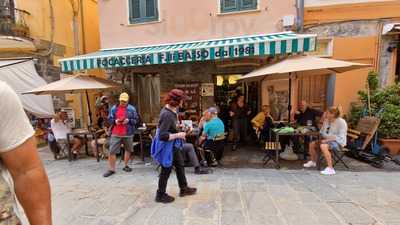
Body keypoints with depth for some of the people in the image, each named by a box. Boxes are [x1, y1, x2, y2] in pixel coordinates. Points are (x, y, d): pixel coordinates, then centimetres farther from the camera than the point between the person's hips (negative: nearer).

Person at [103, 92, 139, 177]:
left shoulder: (132, 109, 1)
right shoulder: (114, 108, 6)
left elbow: (136, 120, 2)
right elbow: (109, 119, 10)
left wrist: (129, 121, -16)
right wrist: (115, 121, -11)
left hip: (128, 134, 0)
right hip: (115, 134, 1)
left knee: (128, 149, 11)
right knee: (111, 151, 0)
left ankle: (126, 166, 30)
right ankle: (111, 169, 13)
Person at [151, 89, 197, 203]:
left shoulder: (171, 109, -1)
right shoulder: (167, 115, -30)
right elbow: (162, 136, -32)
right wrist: (178, 135, -24)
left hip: (173, 145, 10)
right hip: (166, 146, -10)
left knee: (180, 165, 21)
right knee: (166, 170, 9)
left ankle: (183, 189, 40)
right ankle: (160, 195, 31)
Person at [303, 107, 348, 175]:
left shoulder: (341, 122, -15)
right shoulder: (326, 121, 7)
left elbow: (340, 137, -21)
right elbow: (321, 132, 13)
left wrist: (327, 140, -27)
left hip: (338, 142, -8)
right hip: (327, 140, 8)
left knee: (323, 146, -35)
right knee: (312, 144, 4)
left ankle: (330, 168, -30)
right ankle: (313, 162, 26)